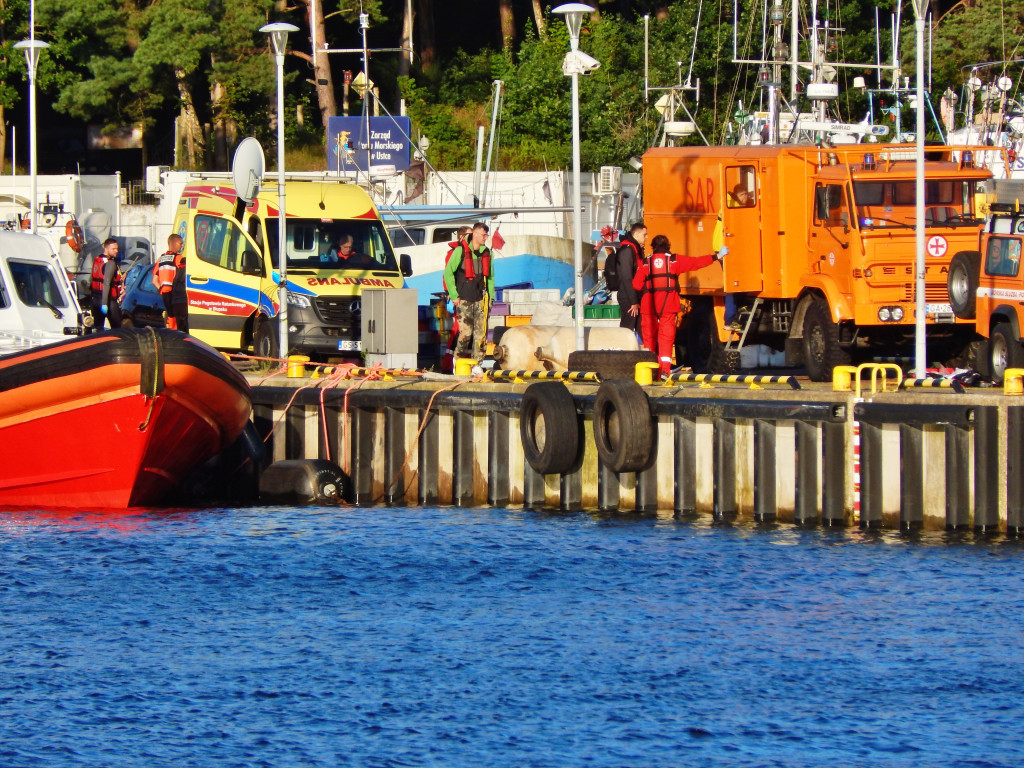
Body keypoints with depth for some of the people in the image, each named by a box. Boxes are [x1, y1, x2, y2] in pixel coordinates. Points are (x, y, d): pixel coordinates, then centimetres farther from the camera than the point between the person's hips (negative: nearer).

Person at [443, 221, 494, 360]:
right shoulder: (460, 251, -4)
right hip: (464, 300, -4)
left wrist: (490, 297, 12)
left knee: (481, 333, -1)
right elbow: (448, 273, -2)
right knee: (465, 332, -8)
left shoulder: (487, 253, 11)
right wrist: (454, 295, -4)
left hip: (480, 300, 4)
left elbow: (490, 277, 20)